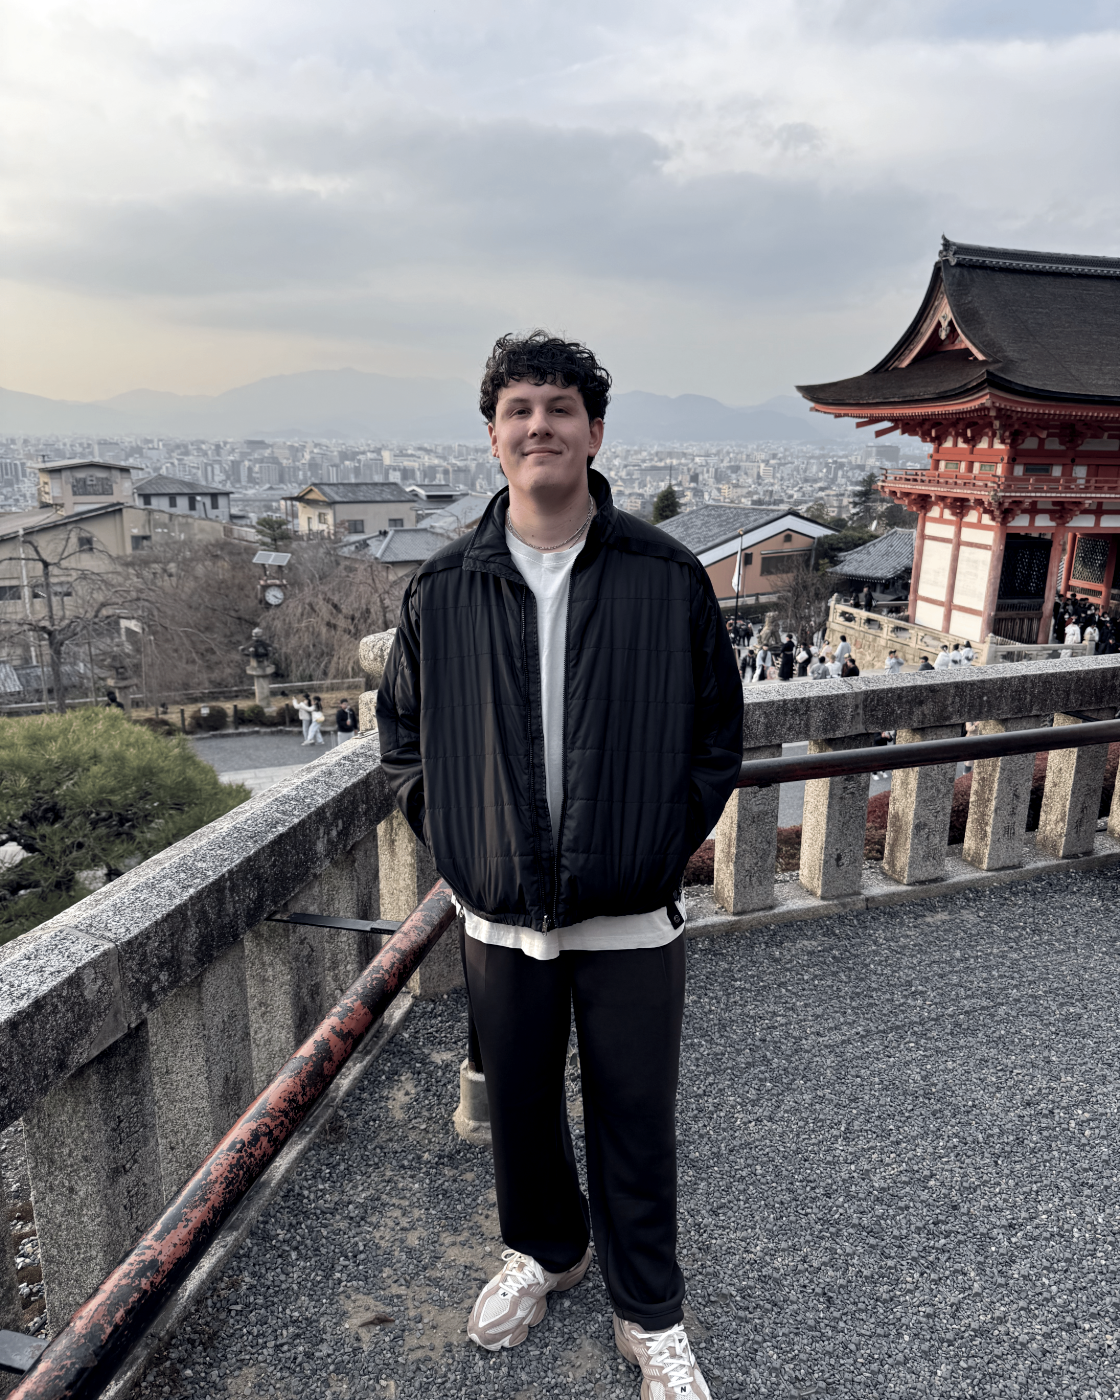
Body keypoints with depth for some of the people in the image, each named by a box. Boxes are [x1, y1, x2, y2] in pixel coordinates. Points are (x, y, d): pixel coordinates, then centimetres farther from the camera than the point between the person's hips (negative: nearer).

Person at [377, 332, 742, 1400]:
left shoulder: (668, 577, -7)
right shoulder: (444, 588, -3)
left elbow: (717, 730, 3)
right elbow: (402, 730, 9)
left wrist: (670, 840, -3)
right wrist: (451, 841, 1)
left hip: (633, 919, -1)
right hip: (498, 918, 2)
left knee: (635, 1119, 15)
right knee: (518, 1104, 22)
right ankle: (544, 1249, 52)